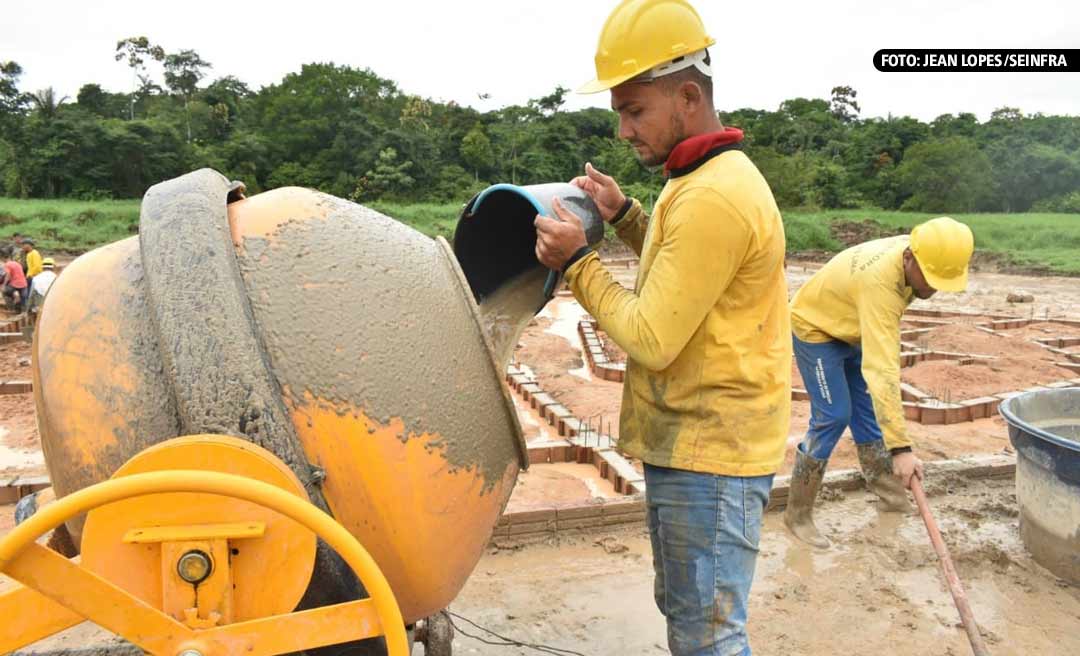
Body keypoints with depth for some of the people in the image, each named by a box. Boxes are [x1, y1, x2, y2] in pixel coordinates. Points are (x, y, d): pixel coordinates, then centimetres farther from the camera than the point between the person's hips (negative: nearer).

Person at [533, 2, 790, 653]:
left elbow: (651, 339, -22)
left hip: (708, 453, -10)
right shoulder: (717, 176, 11)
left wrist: (577, 261, -13)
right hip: (697, 442, 10)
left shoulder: (712, 197, -23)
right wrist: (624, 215, 11)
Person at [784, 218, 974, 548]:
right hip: (814, 327, -8)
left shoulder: (913, 252, -15)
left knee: (866, 405, 13)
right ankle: (797, 513, -4)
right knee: (833, 416, -12)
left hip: (850, 329, 8)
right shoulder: (880, 281, -41)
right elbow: (882, 370, -47)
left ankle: (882, 481, 33)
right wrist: (900, 447, -49)